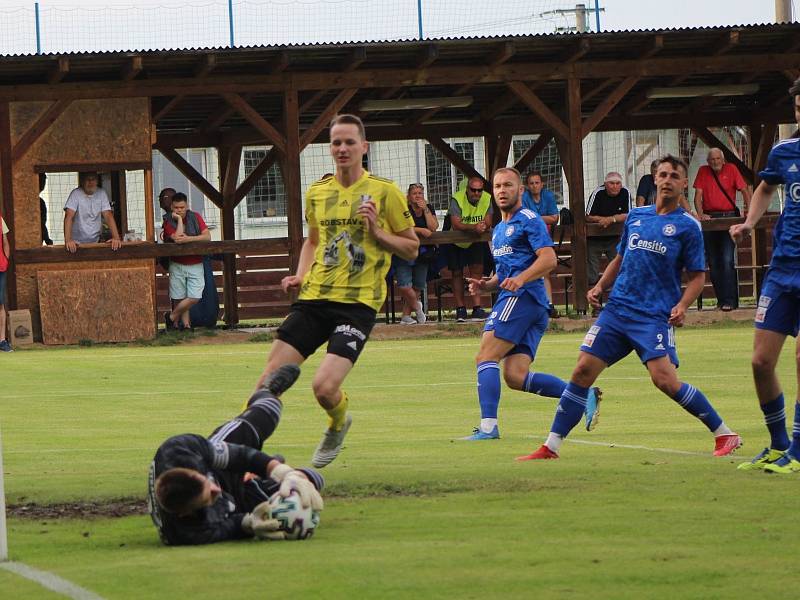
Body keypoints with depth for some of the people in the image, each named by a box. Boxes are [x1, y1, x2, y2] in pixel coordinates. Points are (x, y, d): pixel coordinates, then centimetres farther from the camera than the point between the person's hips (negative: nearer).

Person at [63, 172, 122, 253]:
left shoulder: (101, 193, 2)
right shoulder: (75, 194, -8)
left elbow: (108, 216, -3)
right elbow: (69, 217, -17)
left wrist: (116, 238, -19)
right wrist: (68, 240, -32)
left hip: (95, 243, 2)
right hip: (77, 244, -2)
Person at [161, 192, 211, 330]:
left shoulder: (195, 217, 3)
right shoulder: (169, 222, -3)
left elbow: (207, 236, -7)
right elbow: (177, 238, -19)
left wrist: (189, 239, -19)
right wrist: (179, 220, -15)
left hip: (195, 265, 1)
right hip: (177, 265, -1)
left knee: (194, 297, -8)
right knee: (180, 298, -2)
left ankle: (172, 317, 9)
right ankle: (186, 324, 10)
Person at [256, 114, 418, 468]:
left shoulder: (384, 192, -1)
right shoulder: (317, 193, 12)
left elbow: (411, 249, 4)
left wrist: (376, 231, -12)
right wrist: (301, 275, 12)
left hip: (358, 302, -4)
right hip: (314, 297, 4)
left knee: (324, 386, -18)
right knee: (271, 376, -6)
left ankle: (338, 425, 17)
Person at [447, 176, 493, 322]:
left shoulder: (487, 199, -11)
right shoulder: (457, 199, -23)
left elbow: (488, 222, -14)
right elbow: (456, 224, -32)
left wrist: (483, 227, -38)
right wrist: (473, 228, -46)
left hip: (477, 241, 2)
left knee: (477, 270, -10)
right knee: (457, 273, 2)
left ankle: (477, 308, -12)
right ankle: (460, 309, 9)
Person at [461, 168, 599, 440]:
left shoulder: (529, 220, -2)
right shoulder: (499, 230, 28)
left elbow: (549, 259, -14)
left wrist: (520, 279, -28)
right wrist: (487, 285, 15)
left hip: (522, 296, -10)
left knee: (485, 357, -15)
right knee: (515, 376, -1)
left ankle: (488, 425, -22)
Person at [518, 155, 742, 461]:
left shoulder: (687, 226, -1)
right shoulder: (635, 216, 13)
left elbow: (697, 276, 0)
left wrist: (682, 305, -16)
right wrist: (600, 286, 10)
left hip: (656, 317, -5)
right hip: (617, 309, 5)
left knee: (665, 379, -20)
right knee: (583, 370, -2)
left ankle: (725, 435, -7)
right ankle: (551, 447, 4)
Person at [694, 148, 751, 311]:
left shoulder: (731, 169, 2)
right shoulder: (703, 171, 5)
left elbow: (744, 190, 1)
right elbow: (698, 195, 0)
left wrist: (749, 209, -14)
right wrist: (700, 214, -15)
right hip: (710, 217, 3)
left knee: (727, 261, -12)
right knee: (714, 263, 5)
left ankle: (729, 300, -14)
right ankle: (721, 299, 13)